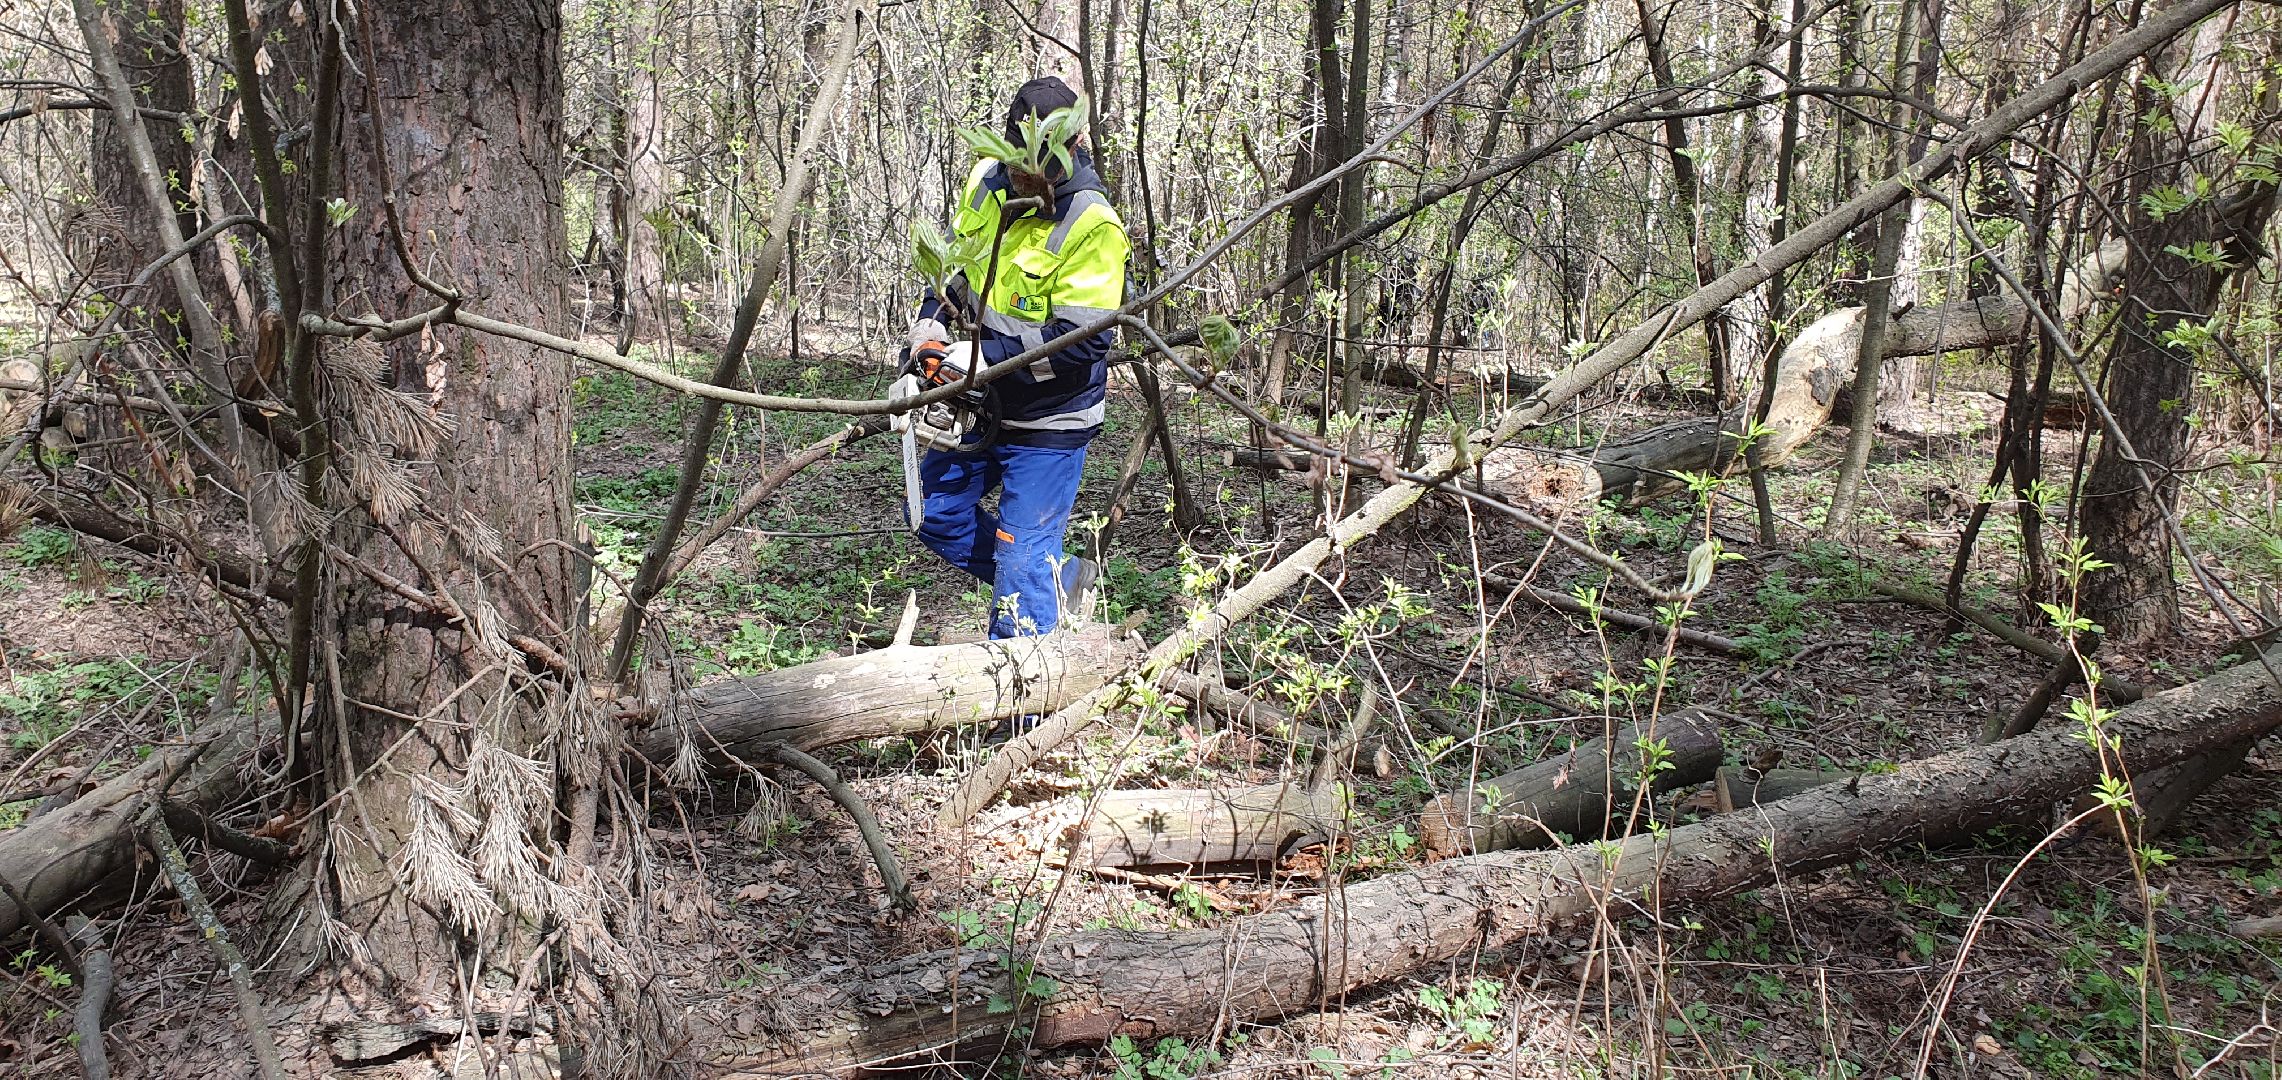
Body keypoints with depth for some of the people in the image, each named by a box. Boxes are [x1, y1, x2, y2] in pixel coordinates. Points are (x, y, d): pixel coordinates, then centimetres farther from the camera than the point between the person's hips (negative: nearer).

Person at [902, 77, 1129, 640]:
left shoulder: (1092, 227, -23)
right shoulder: (986, 182, -2)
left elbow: (1077, 344, -26)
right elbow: (952, 262, 15)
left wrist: (977, 357, -24)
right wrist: (929, 328, -2)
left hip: (1047, 422, -8)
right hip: (982, 405, 8)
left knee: (1022, 559, -3)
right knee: (935, 513, 20)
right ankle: (1056, 579, 32)